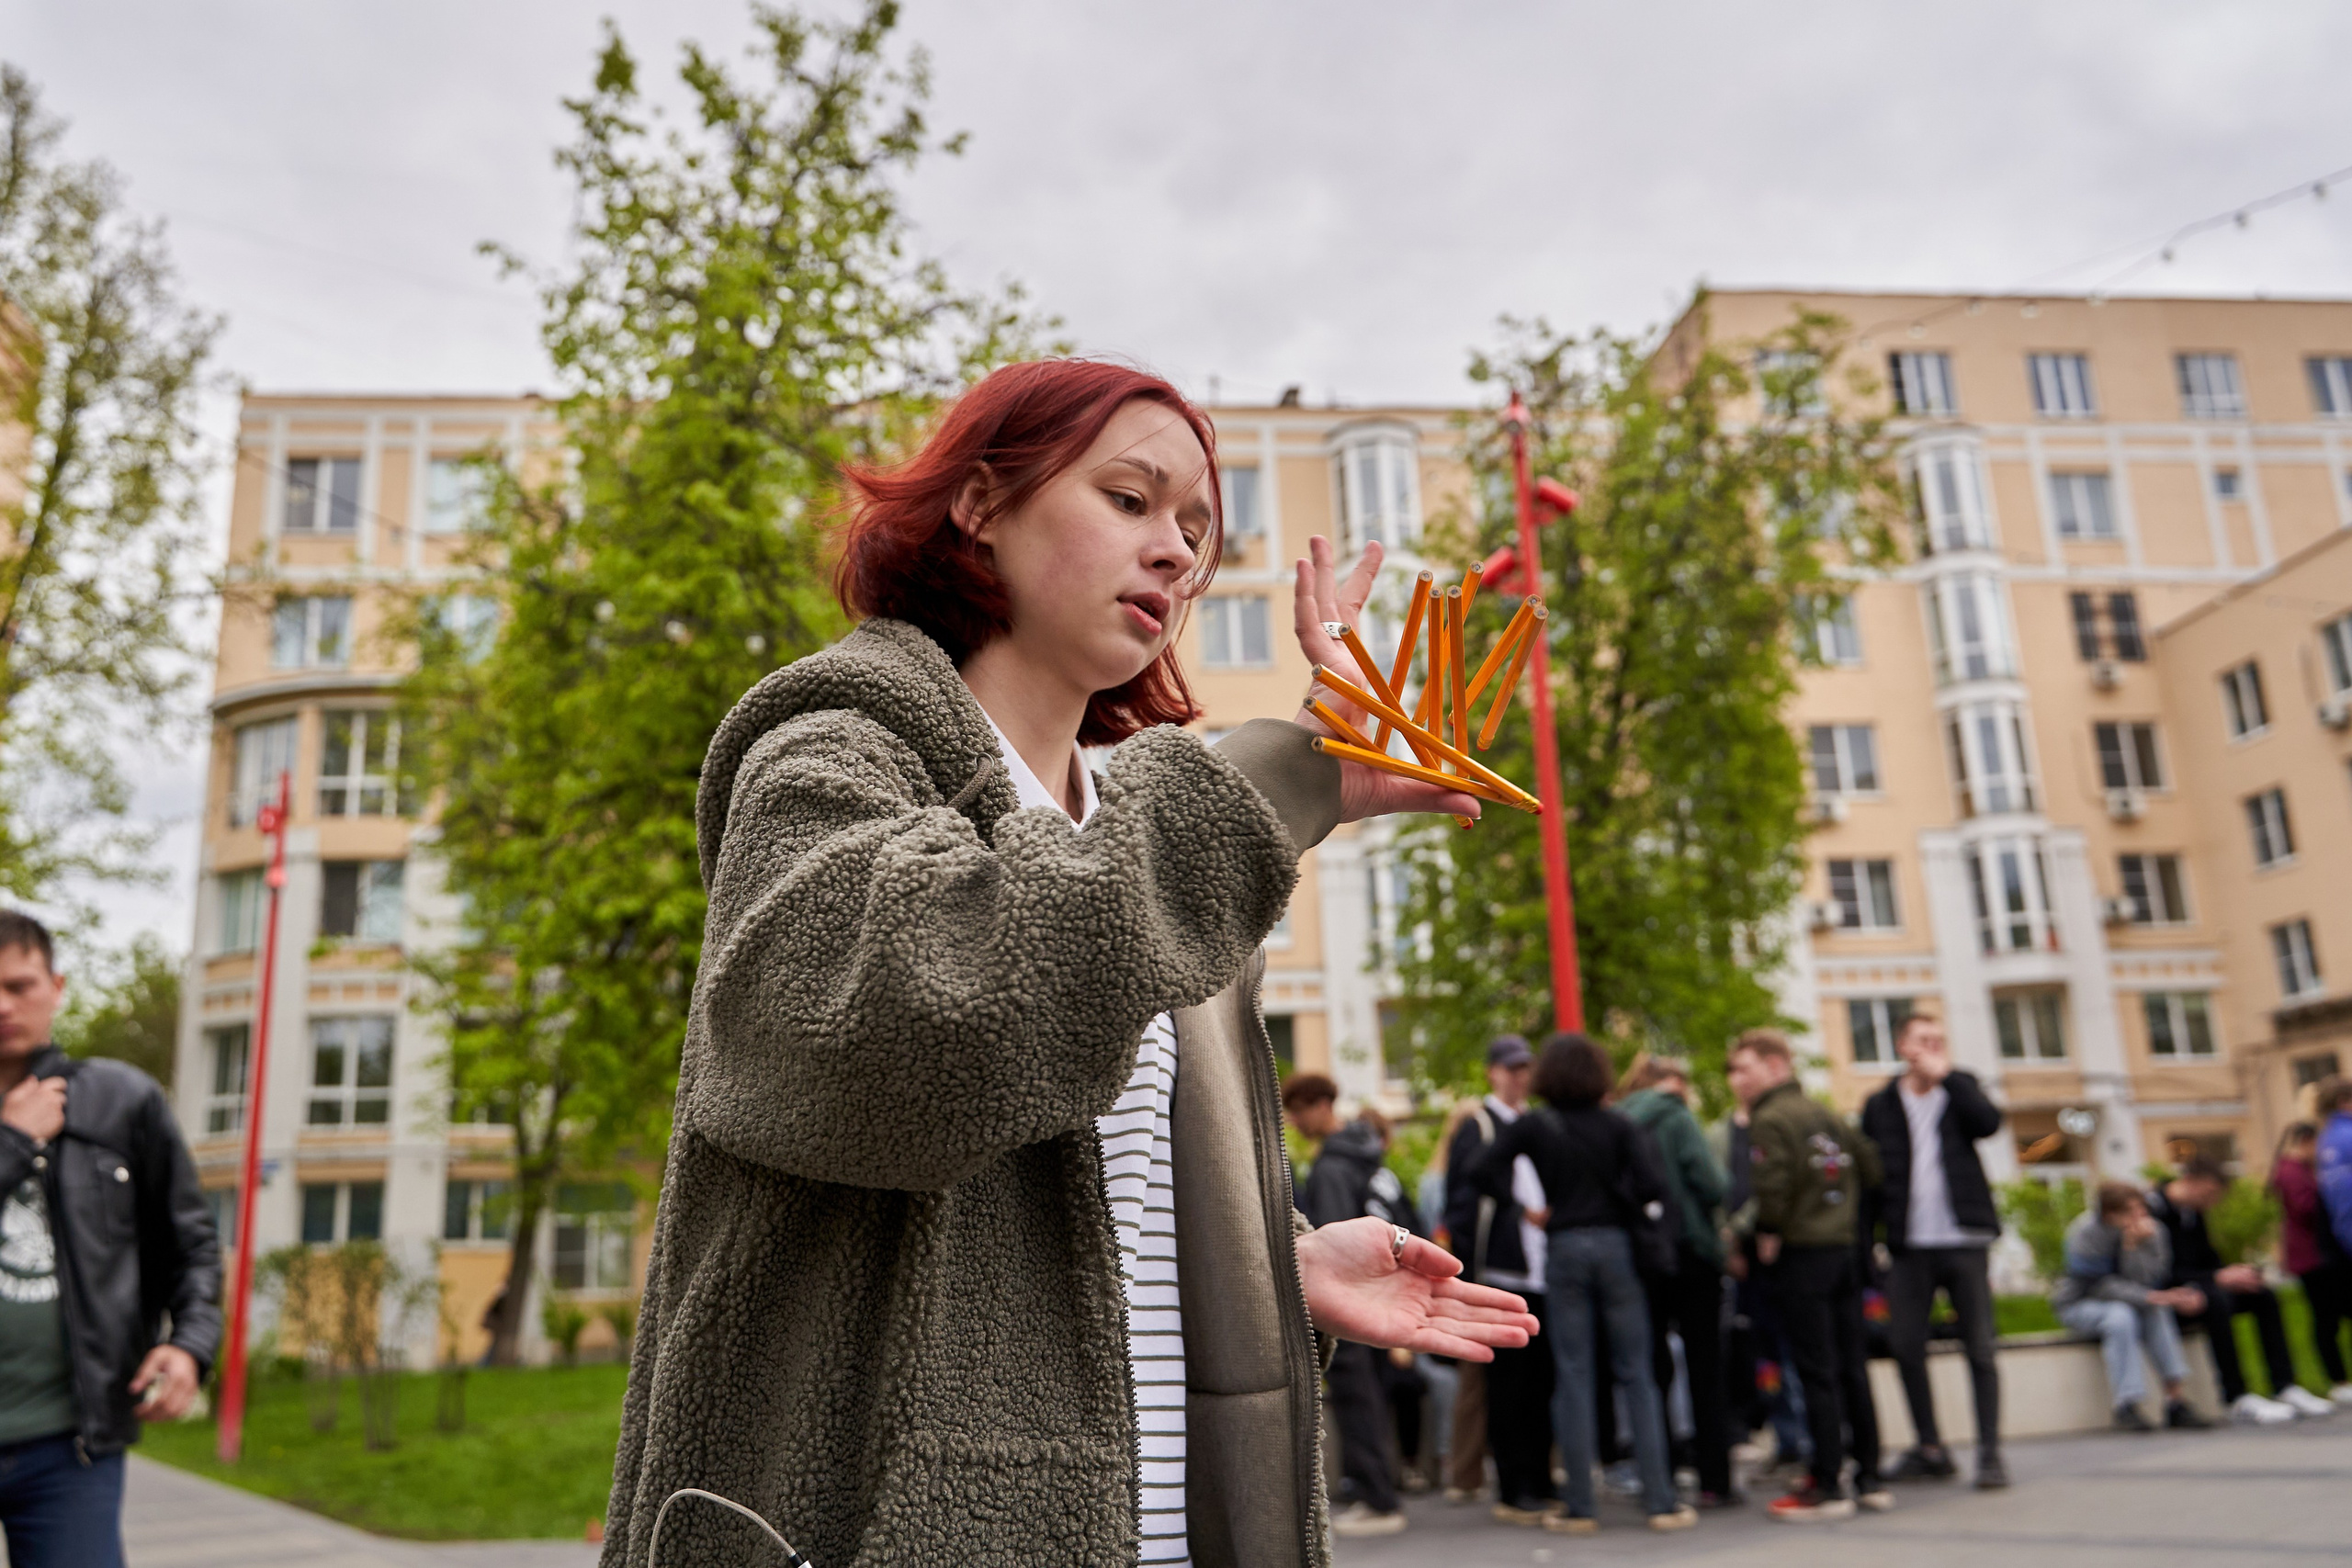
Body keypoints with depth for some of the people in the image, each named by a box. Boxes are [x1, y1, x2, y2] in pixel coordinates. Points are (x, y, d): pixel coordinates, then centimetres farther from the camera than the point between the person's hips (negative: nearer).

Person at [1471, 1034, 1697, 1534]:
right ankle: (1660, 1501, 8)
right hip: (1615, 1245, 1)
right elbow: (1651, 1184, -11)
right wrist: (1649, 1230, 7)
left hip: (1563, 1248, 0)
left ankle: (1579, 1508, 8)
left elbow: (1482, 1173, -9)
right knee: (1636, 1374, 7)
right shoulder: (1618, 1126, 0)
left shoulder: (1532, 1127, -1)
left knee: (1572, 1375, 4)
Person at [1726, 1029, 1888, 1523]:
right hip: (1844, 1249, 8)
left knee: (1817, 1374, -3)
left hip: (1800, 1257, -8)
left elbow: (1773, 1185, -23)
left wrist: (1767, 1234, -9)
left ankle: (1828, 1486, 1)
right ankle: (1869, 1477, 18)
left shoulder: (1769, 1121, -12)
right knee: (1851, 1368, 12)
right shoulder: (1827, 1116, 13)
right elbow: (1870, 1165, 16)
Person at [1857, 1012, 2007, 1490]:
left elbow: (1990, 1122, -16)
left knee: (1980, 1349, 0)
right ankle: (1930, 1449, 14)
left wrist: (1947, 1075, -12)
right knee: (1905, 1346, 1)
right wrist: (1863, 1245, 0)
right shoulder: (1880, 1106, 7)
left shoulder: (1961, 1090, 7)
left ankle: (1990, 1452, 6)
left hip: (1962, 1241, -1)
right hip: (1909, 1248, 1)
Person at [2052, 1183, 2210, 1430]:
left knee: (2157, 1312, -27)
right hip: (2079, 1305, -4)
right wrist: (2148, 1297, -30)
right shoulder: (2085, 1233, -23)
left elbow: (2145, 1281, -20)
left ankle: (2176, 1396, -25)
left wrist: (2136, 1246, -34)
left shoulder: (2152, 1231, -13)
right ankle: (2126, 1407, -31)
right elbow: (2098, 1285, -19)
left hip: (2124, 1302, 4)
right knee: (2120, 1316, -34)